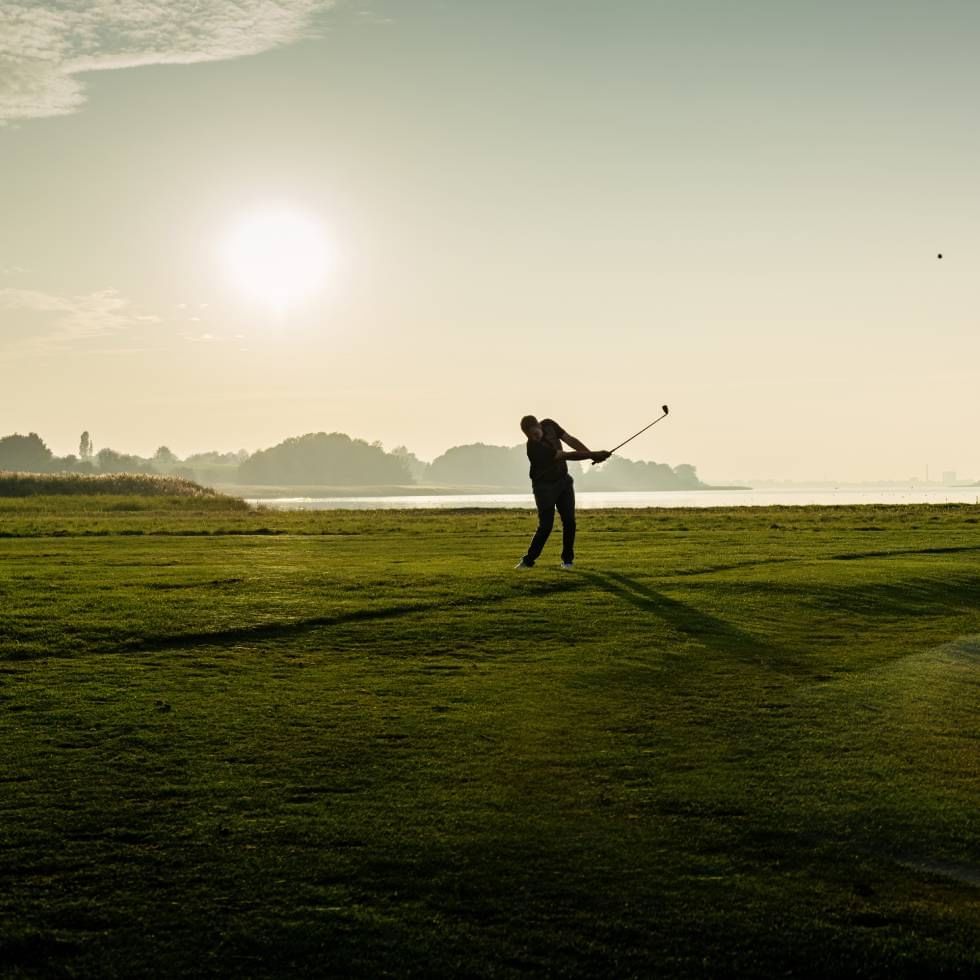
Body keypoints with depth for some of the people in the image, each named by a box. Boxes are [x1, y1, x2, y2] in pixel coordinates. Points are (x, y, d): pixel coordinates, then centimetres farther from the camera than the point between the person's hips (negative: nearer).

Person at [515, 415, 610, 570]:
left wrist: (592, 454, -17)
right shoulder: (534, 447, -31)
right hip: (545, 486, -5)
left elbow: (570, 440, -5)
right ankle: (528, 560, 3)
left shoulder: (549, 424, -11)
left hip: (563, 480, 6)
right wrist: (594, 455, -30)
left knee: (569, 521, -3)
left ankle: (567, 559, 9)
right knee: (546, 526, -10)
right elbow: (567, 456, -31)